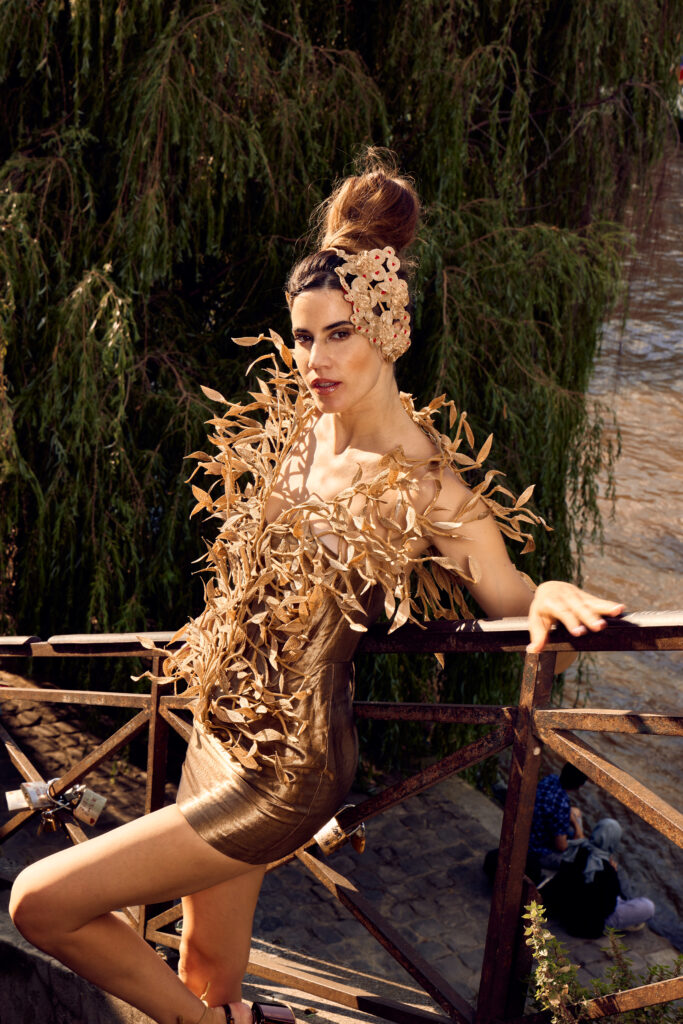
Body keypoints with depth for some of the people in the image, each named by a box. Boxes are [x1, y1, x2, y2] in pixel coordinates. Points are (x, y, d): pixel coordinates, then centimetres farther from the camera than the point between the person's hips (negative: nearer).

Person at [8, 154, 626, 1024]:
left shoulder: (426, 486, -21)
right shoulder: (302, 427, 0)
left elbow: (509, 597, -11)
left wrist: (552, 596, -33)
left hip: (287, 773, -7)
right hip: (221, 735, 7)